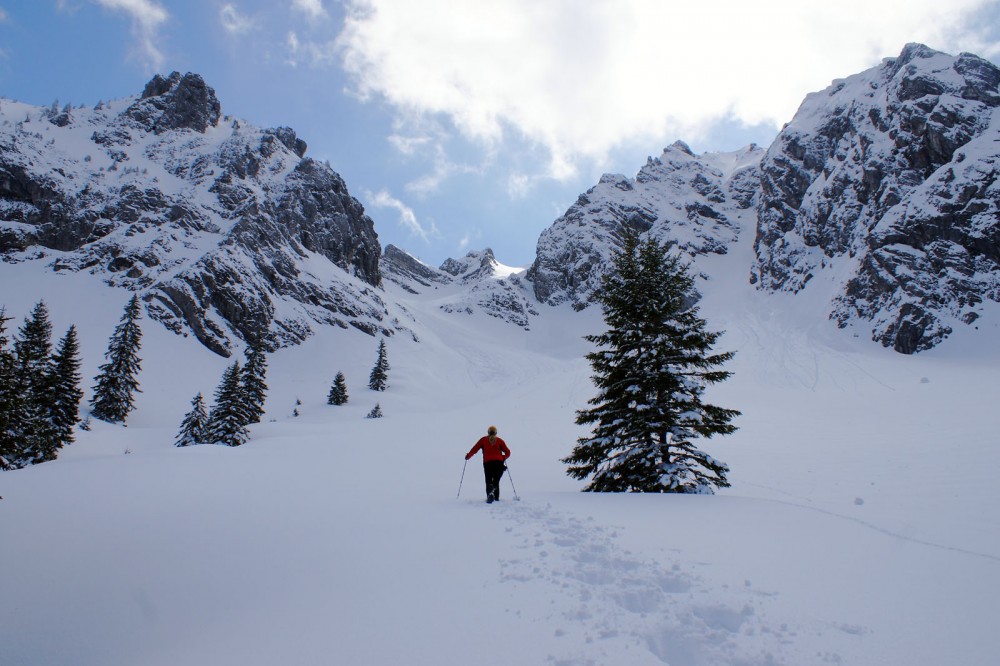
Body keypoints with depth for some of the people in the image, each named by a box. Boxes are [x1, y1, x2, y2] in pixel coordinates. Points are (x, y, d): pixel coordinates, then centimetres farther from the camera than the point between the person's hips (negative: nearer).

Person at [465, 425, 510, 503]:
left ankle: (490, 493, -25)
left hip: (487, 463, -1)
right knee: (496, 481, 14)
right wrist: (503, 458, 23)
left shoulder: (483, 440, 9)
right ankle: (496, 498, 3)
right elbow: (507, 453, 6)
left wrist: (468, 456, 20)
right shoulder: (500, 440, 11)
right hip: (498, 462, 1)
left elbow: (475, 449, 5)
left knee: (489, 481, 4)